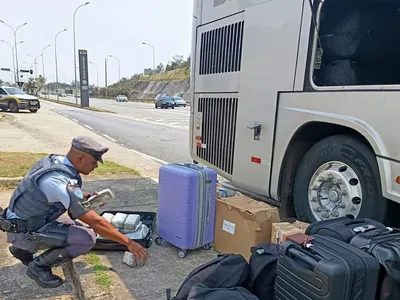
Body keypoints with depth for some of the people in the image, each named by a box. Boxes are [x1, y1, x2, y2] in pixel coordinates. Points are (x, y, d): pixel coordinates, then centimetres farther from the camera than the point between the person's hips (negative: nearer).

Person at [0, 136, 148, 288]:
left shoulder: (54, 160, -5)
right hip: (25, 231, -9)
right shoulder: (61, 182, -32)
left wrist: (87, 196, 1)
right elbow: (95, 222, -30)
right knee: (87, 238, -22)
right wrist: (128, 243, -23)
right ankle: (38, 266, -1)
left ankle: (23, 249, 22)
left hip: (31, 219, 9)